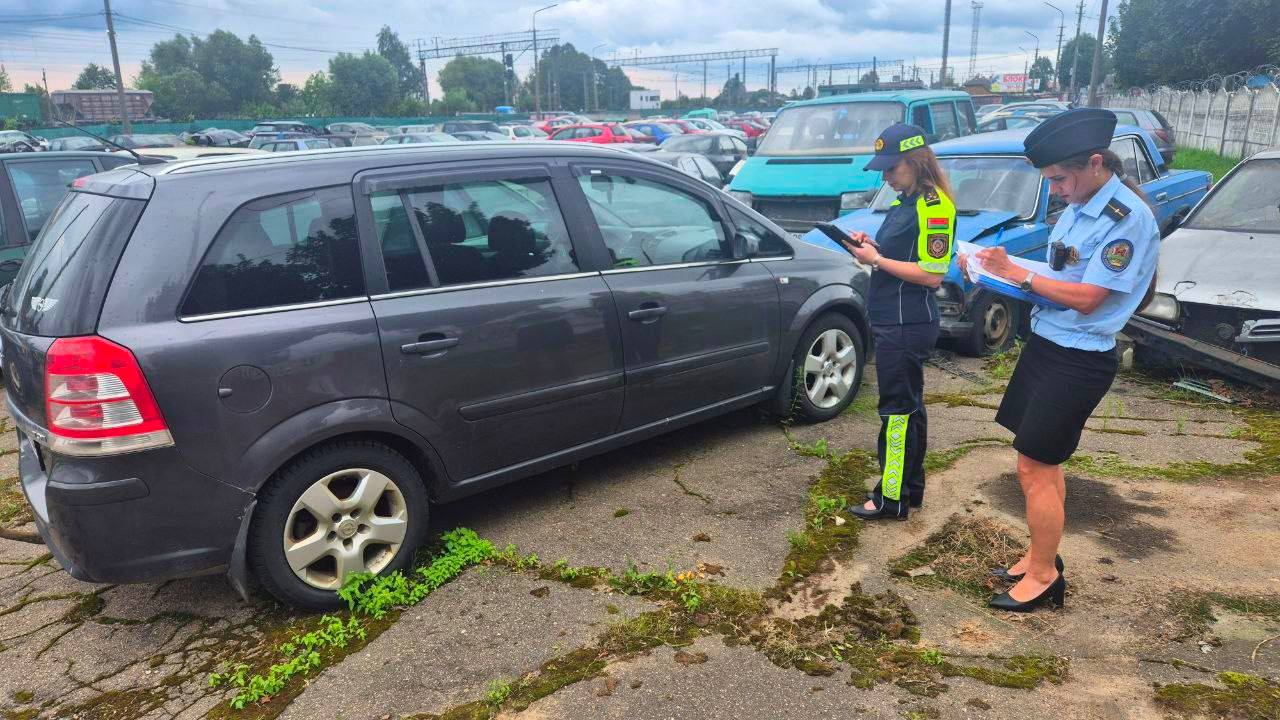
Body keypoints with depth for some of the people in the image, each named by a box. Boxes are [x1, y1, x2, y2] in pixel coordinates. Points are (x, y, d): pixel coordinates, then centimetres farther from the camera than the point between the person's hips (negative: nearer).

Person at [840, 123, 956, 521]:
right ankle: (912, 487, 29)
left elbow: (932, 275, -20)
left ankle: (892, 498, 7)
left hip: (907, 327, -10)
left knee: (897, 410, -2)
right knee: (908, 406, 17)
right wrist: (871, 245, 3)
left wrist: (876, 260, -18)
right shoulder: (905, 202, 13)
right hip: (894, 321, 10)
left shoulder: (934, 206, -16)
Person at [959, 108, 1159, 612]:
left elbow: (1087, 298, -20)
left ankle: (1044, 575, 13)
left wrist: (1019, 274, -16)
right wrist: (998, 272, -3)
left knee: (1035, 466, -2)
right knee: (1044, 465, 15)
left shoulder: (1128, 219, -18)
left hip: (1079, 359, -8)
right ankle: (1041, 557, 30)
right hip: (1045, 344, 8)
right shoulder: (1078, 206, 7)